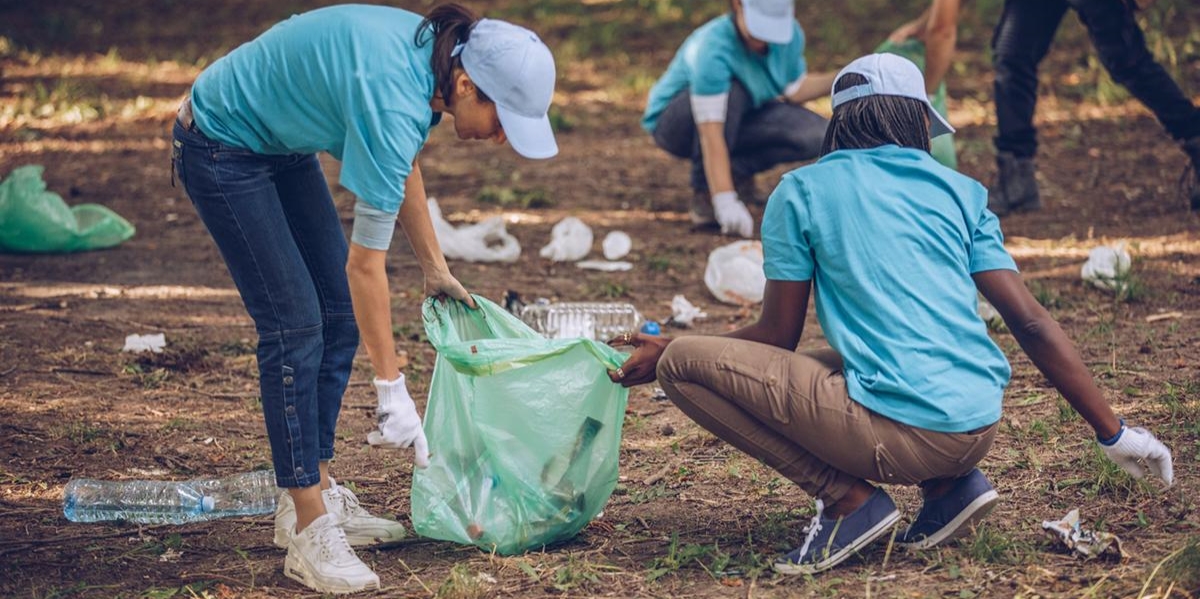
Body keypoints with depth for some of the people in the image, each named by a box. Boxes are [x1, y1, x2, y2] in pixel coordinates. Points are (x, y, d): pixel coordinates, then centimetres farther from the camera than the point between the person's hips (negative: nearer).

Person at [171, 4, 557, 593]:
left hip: (282, 147, 10)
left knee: (338, 318, 7)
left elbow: (401, 166, 11)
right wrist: (392, 390, -25)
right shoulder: (393, 99, -35)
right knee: (295, 326, -13)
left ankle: (317, 494, 14)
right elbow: (365, 263, -30)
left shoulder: (431, 54, -10)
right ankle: (308, 531, -9)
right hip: (222, 148, -10)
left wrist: (434, 267, 13)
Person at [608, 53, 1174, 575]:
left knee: (683, 363, 2)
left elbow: (778, 337, 7)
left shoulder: (800, 190, 5)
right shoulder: (960, 190, 14)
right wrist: (1114, 433, 12)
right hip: (979, 430, 6)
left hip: (899, 433, -6)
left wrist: (667, 352, 22)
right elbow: (1031, 322, 8)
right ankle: (951, 484, 12)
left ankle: (848, 500, -4)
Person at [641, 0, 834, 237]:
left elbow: (794, 91, 3)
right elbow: (711, 135, -40)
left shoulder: (791, 34, -15)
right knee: (731, 91, -38)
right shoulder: (710, 49, -35)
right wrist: (725, 202, -45)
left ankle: (737, 170, -1)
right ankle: (703, 193, -22)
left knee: (816, 135, -19)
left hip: (740, 117, 5)